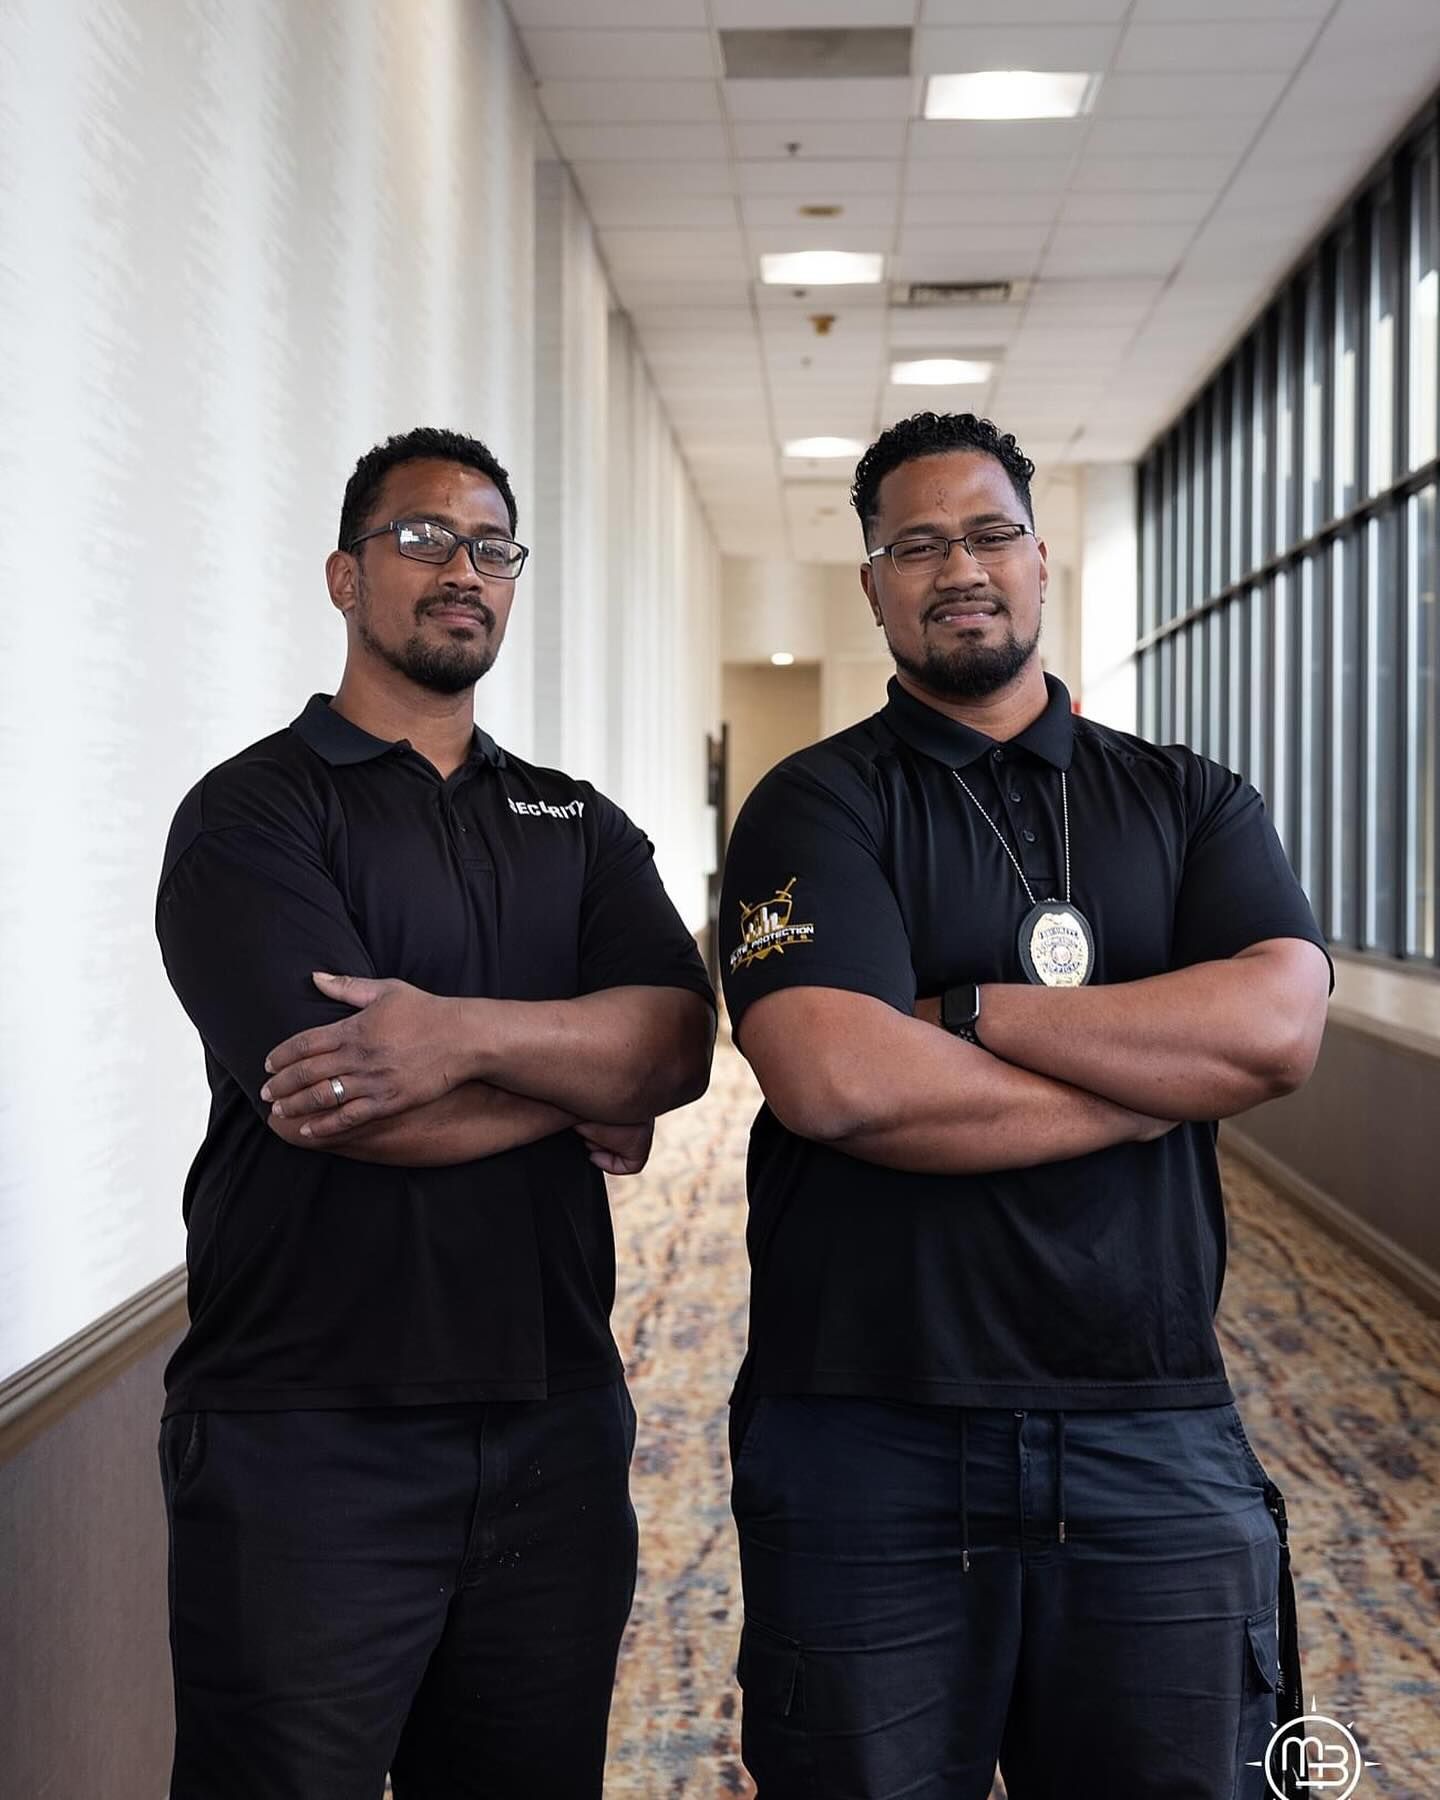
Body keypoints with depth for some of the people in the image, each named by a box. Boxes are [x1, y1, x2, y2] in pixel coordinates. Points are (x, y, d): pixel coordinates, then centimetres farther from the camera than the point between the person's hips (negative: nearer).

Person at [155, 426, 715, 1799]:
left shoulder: (578, 824, 14)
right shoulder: (253, 812, -3)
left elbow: (680, 1046, -4)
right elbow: (353, 1105, -17)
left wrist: (470, 1033, -21)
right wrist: (583, 1081, -4)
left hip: (555, 1425, 5)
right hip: (306, 1432, -5)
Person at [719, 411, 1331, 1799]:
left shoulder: (1189, 802, 10)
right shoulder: (815, 808, 0)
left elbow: (1279, 1024, -9)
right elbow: (833, 1080, -18)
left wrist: (970, 1010, -13)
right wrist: (1169, 1072, -10)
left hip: (1156, 1439, 3)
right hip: (868, 1451, -2)